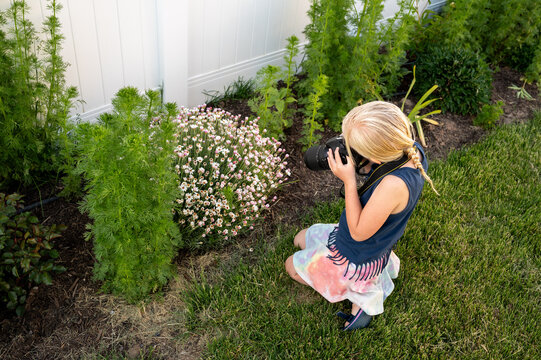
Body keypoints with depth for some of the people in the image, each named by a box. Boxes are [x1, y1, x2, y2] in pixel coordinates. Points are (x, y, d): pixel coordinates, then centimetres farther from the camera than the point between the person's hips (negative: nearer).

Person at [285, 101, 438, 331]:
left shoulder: (395, 184, -43)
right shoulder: (412, 150, -17)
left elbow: (359, 232, -30)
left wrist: (349, 180, -32)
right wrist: (362, 165, -20)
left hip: (355, 258, -9)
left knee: (292, 266, 16)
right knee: (301, 240, 29)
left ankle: (364, 294, 14)